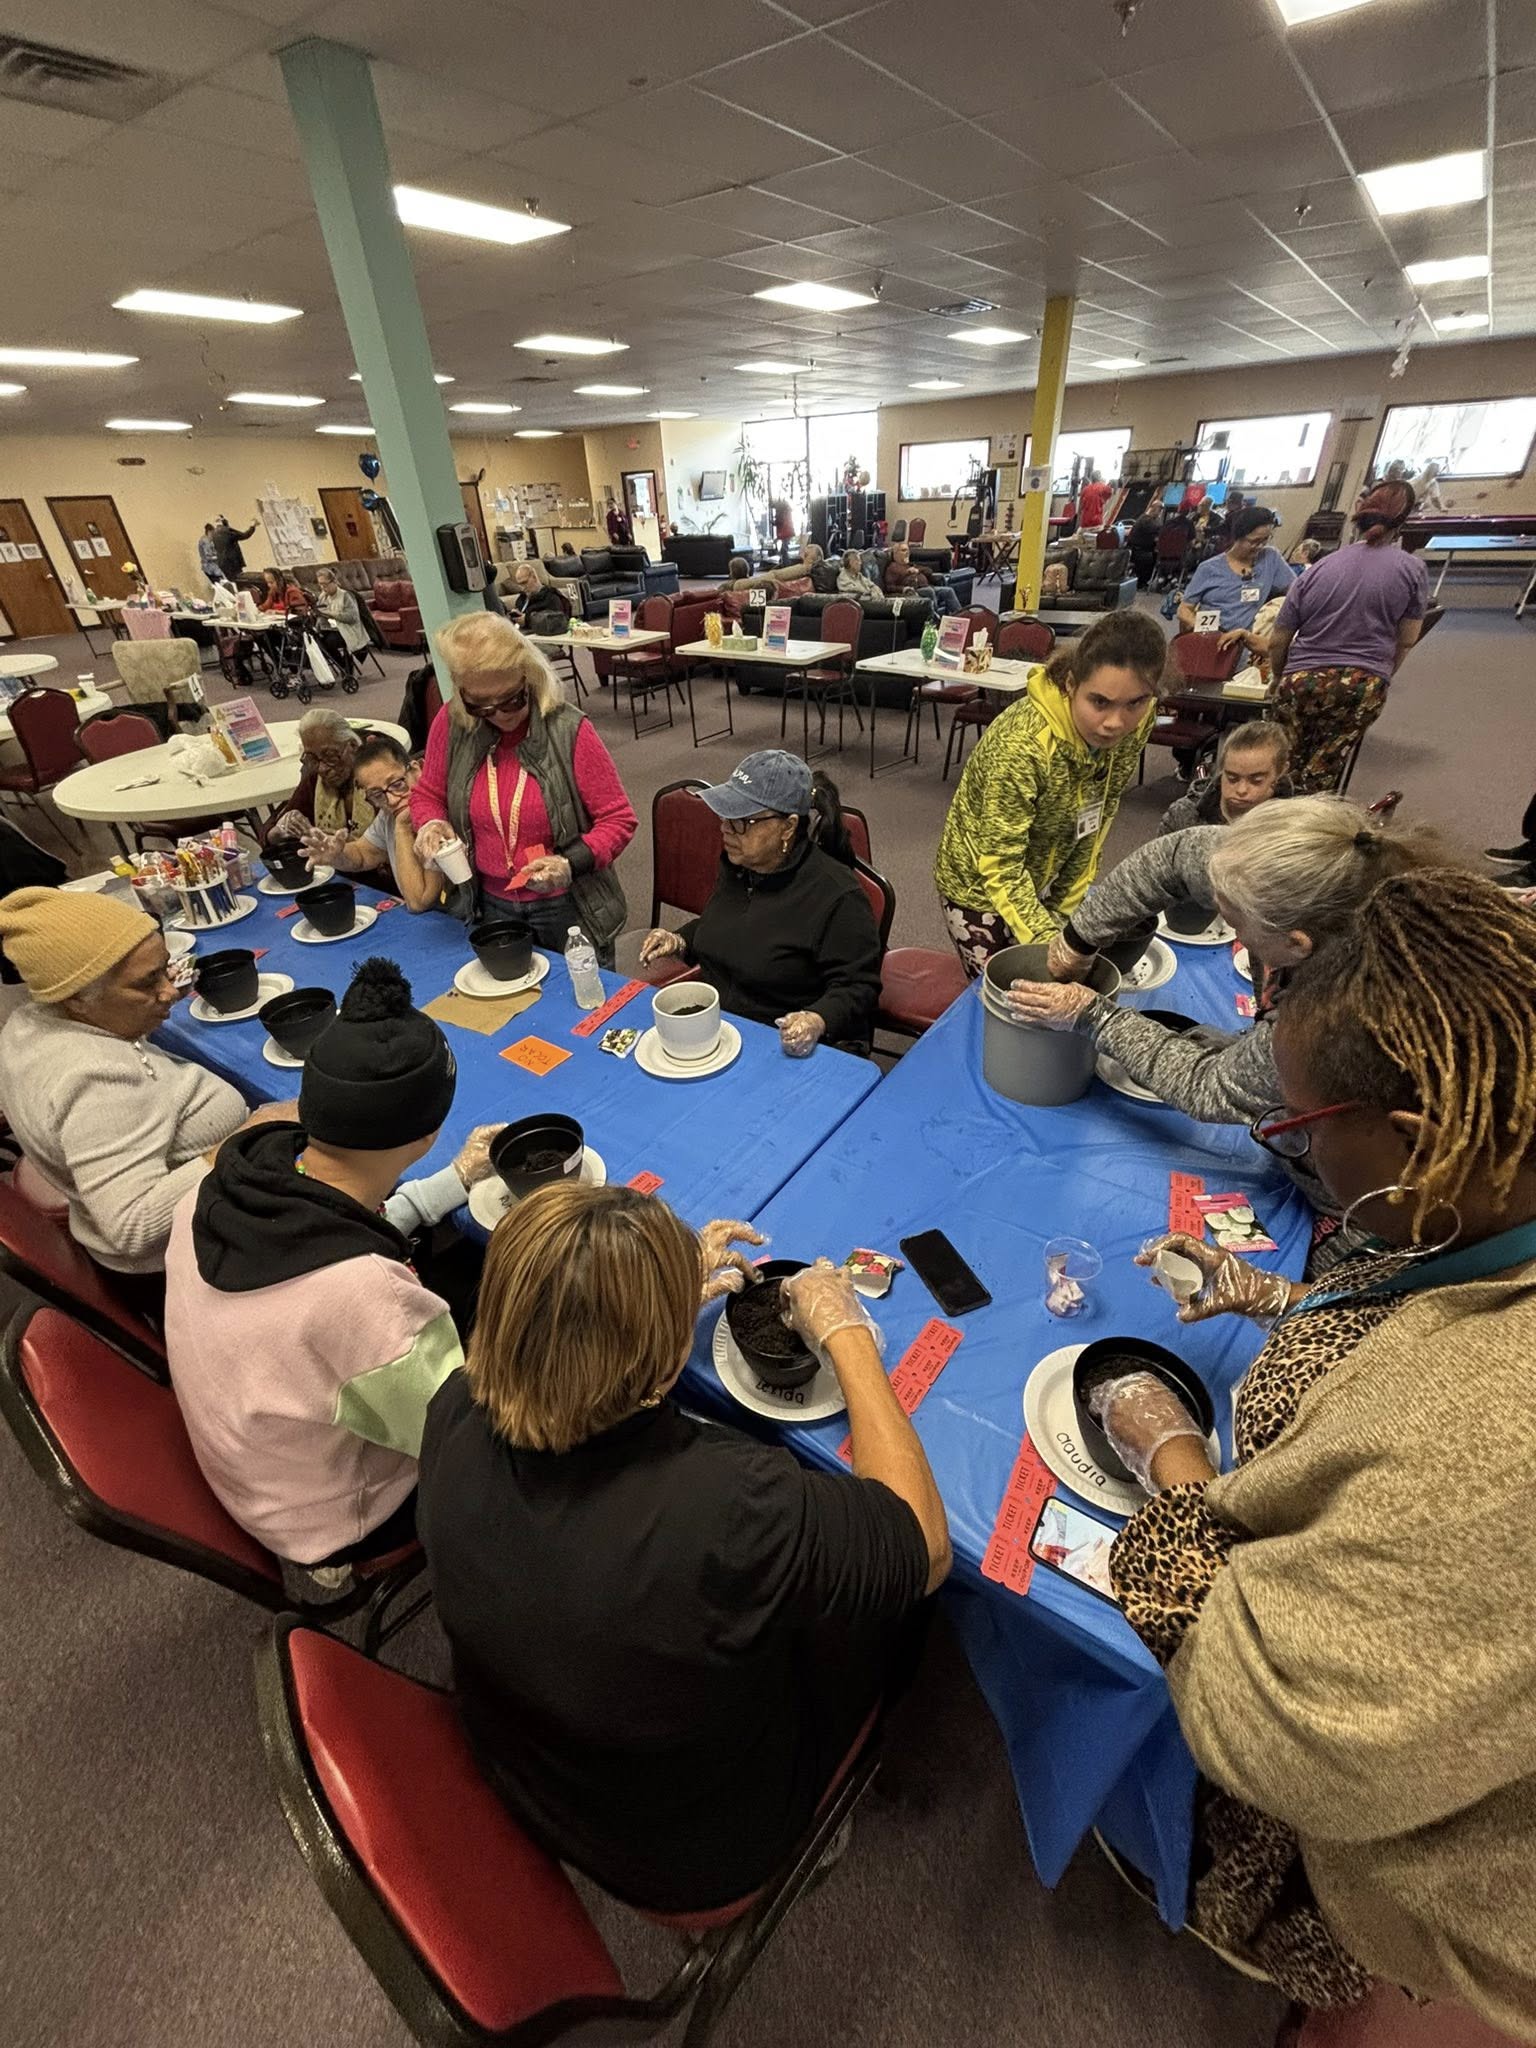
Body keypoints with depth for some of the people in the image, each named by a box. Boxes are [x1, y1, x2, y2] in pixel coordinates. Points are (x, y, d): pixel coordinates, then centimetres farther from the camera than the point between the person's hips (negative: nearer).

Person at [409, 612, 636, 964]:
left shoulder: (569, 730, -17)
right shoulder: (452, 724, -6)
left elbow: (619, 820, -12)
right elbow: (428, 794, 11)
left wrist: (571, 863, -27)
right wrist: (431, 824, -12)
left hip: (567, 910, -3)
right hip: (489, 907, 4)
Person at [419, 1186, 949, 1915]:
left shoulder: (455, 1415, -27)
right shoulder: (731, 1507, -43)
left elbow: (554, 1336, -2)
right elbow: (927, 1545, -23)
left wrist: (660, 1282, -2)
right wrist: (846, 1334, -20)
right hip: (691, 1860, -4)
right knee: (894, 1581, 14)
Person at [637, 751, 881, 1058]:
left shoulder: (836, 895, -20)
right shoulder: (736, 865, 5)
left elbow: (858, 987, -14)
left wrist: (817, 1021, -33)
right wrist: (680, 943, 6)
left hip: (789, 1049, -5)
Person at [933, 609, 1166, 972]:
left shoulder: (1136, 723, -15)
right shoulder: (1022, 745, -34)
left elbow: (1098, 818, -1)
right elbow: (1001, 868, -29)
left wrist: (1066, 907, -2)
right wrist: (1048, 943, -40)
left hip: (1047, 884, 6)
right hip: (981, 888, -5)